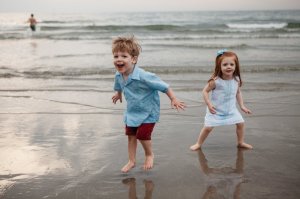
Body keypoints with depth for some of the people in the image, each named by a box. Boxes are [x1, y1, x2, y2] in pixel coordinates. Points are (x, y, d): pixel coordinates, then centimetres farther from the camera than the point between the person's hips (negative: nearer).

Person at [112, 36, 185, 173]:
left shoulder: (143, 76, -33)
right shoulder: (119, 75, -12)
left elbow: (163, 86, -23)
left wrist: (173, 99, -18)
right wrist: (118, 94, 34)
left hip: (148, 111, -6)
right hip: (132, 111, 6)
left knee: (142, 135, -10)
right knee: (131, 135, 10)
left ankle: (149, 155, 20)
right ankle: (131, 161, 25)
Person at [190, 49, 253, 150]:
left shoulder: (236, 80, -9)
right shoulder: (215, 81, -24)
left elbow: (238, 92, 9)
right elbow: (205, 91, -13)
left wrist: (242, 106, 7)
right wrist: (209, 104, -22)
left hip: (231, 109, 4)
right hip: (216, 110, -4)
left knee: (241, 123, 5)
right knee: (208, 127, -5)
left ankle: (241, 142, 28)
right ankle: (198, 144, 17)